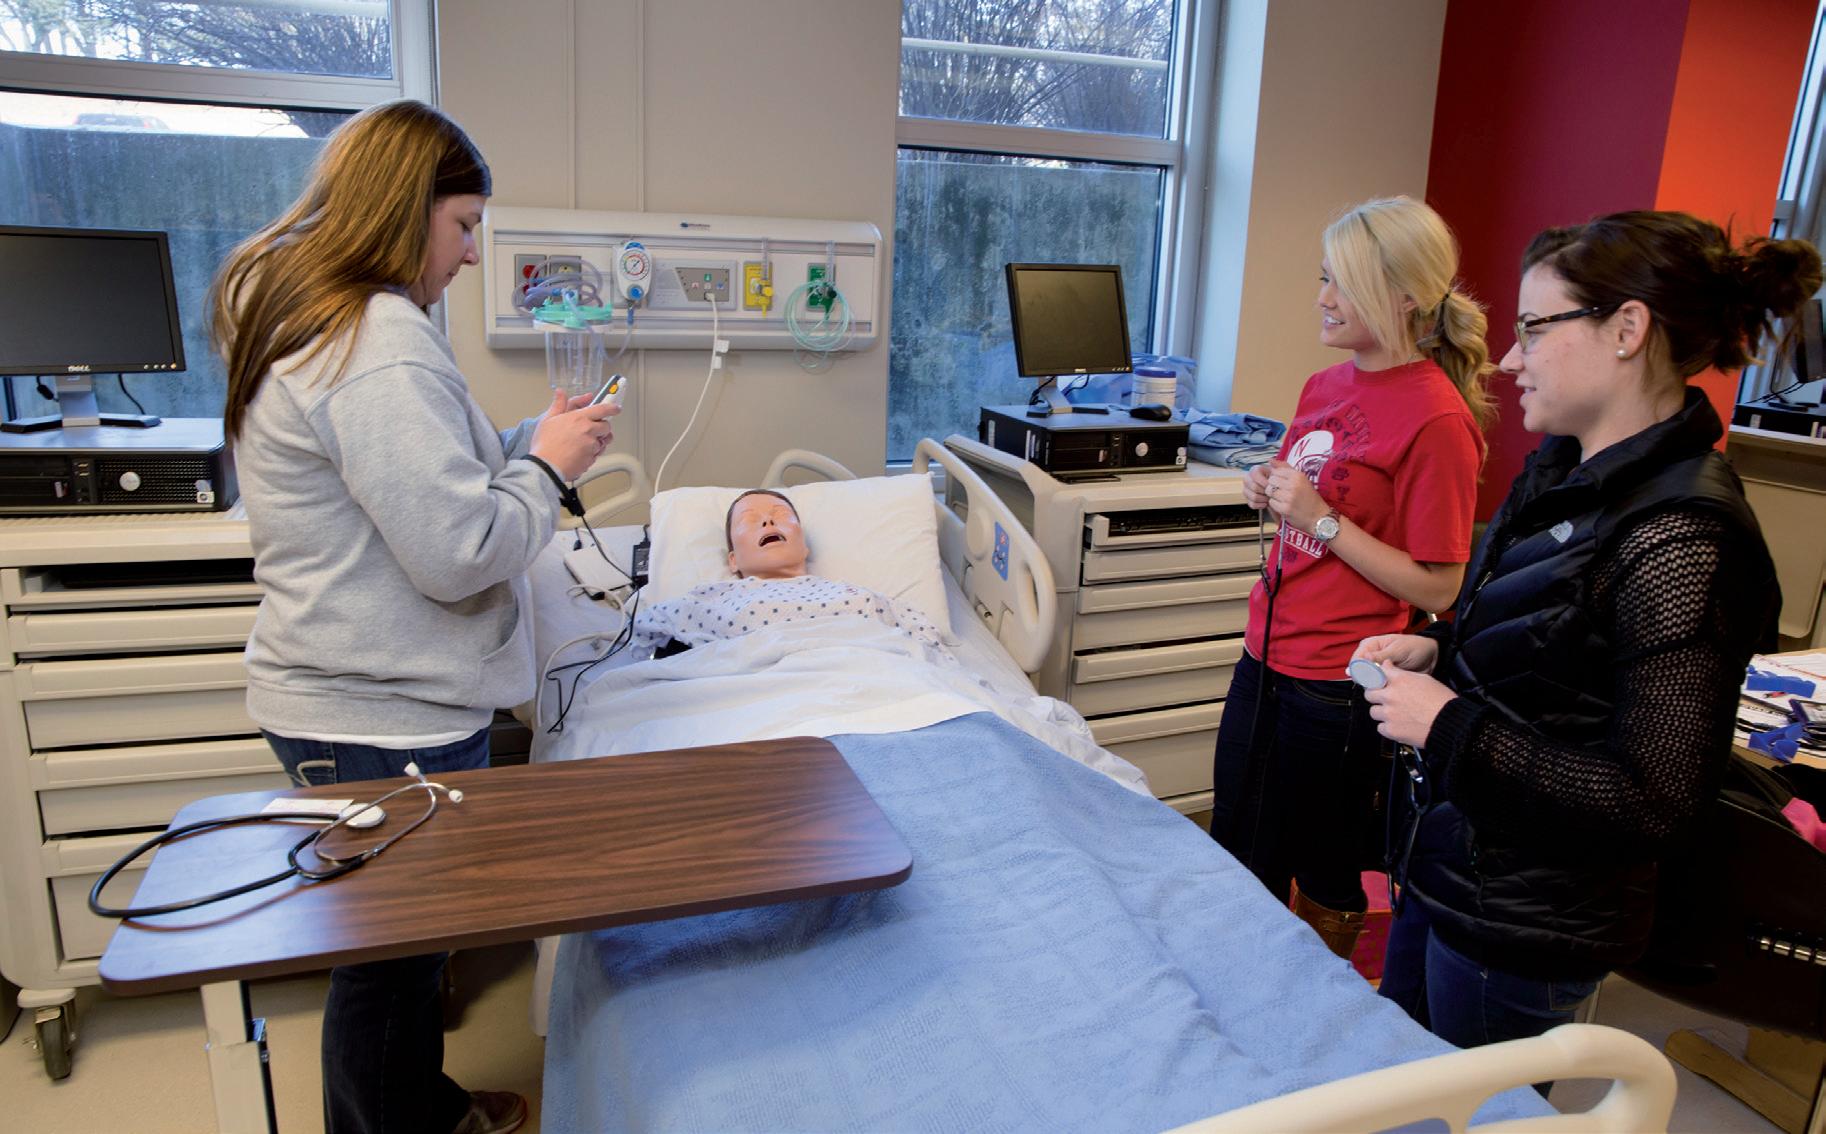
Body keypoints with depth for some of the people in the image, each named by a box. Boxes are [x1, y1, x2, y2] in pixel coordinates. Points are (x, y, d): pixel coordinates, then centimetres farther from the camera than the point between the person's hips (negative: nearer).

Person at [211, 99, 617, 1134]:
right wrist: (548, 467, -11)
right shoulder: (381, 342, -23)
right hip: (387, 719, -11)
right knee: (389, 962, 8)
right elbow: (461, 551, -26)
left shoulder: (300, 319, 12)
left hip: (345, 699, 11)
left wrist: (528, 439, 10)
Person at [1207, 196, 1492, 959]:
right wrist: (1271, 494, 0)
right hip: (1266, 658, 8)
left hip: (1338, 686, -8)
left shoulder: (1436, 418, -17)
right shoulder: (1325, 387, 7)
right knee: (1237, 864, 19)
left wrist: (1321, 519, -20)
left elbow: (1436, 589, -16)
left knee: (1325, 881, 13)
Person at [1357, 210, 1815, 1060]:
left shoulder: (1680, 541, -26)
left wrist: (1450, 727, -24)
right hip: (1450, 870, 8)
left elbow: (1655, 804, -26)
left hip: (1524, 927, -8)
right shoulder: (1567, 473, 2)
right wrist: (1436, 650, -1)